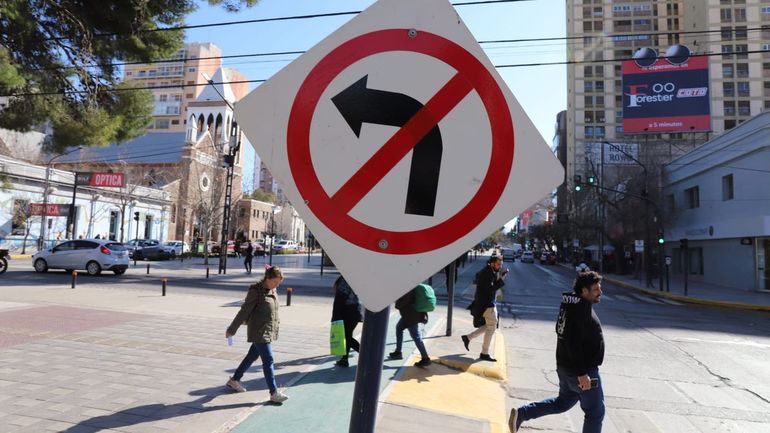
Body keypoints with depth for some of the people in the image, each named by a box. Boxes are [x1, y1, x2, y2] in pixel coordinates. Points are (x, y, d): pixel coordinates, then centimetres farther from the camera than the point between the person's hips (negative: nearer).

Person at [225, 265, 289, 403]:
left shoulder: (273, 291, 6)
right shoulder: (256, 291, -16)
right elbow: (244, 312, -13)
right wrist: (231, 330, -7)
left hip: (269, 332, 8)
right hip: (259, 332, -8)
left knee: (252, 357, 19)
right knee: (268, 361, -7)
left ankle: (234, 380, 37)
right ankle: (274, 393, -1)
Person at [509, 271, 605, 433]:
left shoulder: (571, 305, 8)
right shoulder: (581, 310, -23)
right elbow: (574, 343, -29)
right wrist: (582, 373, -27)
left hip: (566, 366, 10)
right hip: (580, 370, -9)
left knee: (563, 402, 24)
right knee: (595, 412, 8)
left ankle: (521, 413, 17)